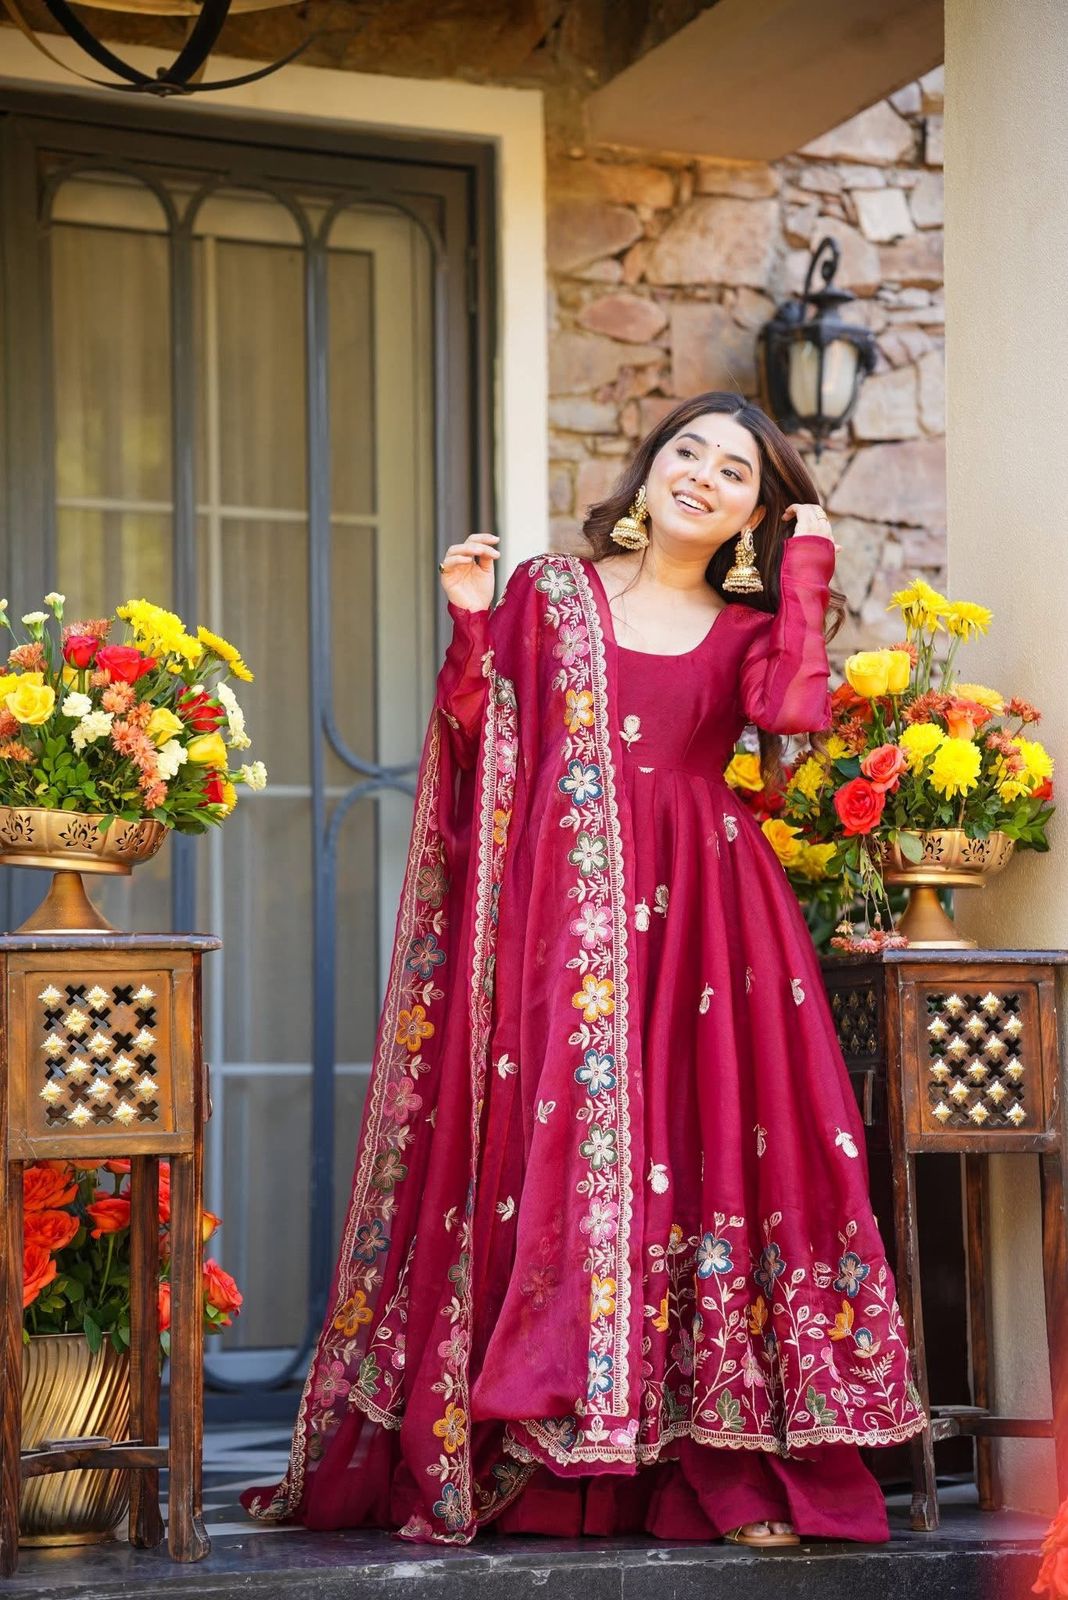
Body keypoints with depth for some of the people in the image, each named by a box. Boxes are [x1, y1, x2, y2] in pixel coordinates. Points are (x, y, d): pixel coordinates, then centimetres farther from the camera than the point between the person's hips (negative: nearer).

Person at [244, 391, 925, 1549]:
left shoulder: (750, 630, 16)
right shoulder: (549, 592, 13)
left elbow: (794, 709, -8)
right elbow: (483, 751, 7)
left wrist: (808, 568, 1)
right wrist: (472, 625, -4)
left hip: (696, 920, 1)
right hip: (557, 914, -1)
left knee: (707, 1153, -5)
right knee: (547, 1154, -5)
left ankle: (727, 1469, -3)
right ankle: (519, 1467, 1)